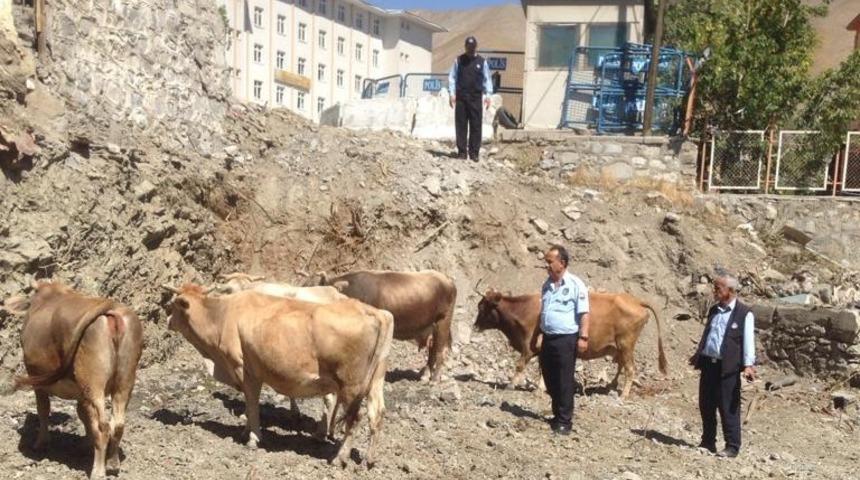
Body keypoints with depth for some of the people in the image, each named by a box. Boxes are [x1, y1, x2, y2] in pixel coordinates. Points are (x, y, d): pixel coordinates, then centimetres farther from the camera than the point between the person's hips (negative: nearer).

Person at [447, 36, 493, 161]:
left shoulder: (482, 62, 9)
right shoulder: (459, 61, 9)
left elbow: (487, 79, 8)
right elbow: (452, 77, 8)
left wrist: (488, 95, -1)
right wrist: (451, 93, -2)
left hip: (476, 98, 0)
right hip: (460, 98, 0)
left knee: (476, 126, -1)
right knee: (461, 125, 1)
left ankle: (474, 152, 3)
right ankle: (462, 151, 7)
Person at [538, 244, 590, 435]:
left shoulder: (576, 285, -9)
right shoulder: (547, 284, 12)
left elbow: (584, 313, -11)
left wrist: (583, 337, -17)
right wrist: (540, 334, 17)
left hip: (566, 339, -7)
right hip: (548, 339, 7)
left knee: (564, 382, -2)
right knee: (550, 380, 13)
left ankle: (564, 421, 5)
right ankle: (558, 414, 26)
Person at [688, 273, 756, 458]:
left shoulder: (744, 313, -7)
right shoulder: (714, 310, 14)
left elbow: (748, 341, -11)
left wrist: (748, 365, -19)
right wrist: (697, 355, 26)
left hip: (727, 367, -7)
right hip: (708, 364, 7)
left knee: (728, 408, 0)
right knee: (706, 406, 12)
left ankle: (732, 447, 10)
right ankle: (708, 443, 25)